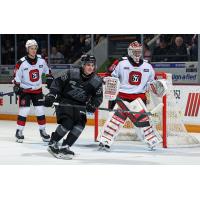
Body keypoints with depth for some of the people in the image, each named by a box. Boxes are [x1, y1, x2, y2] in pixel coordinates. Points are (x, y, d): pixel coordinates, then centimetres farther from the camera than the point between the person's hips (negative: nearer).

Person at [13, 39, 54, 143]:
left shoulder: (41, 60, -4)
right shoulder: (21, 63, -17)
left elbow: (46, 70, 14)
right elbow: (16, 76, -10)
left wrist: (49, 79, 9)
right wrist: (16, 87, -19)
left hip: (37, 90, 4)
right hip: (25, 90, -4)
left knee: (40, 110, 3)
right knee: (24, 110, -11)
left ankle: (42, 130, 15)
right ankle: (19, 131, -1)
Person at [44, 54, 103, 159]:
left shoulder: (97, 81, -5)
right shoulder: (72, 73, -13)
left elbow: (98, 97, 1)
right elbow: (58, 82, -6)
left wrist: (92, 104, -18)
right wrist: (51, 95, -15)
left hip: (80, 105, 4)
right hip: (64, 102, -4)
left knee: (80, 124, -16)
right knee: (67, 123, -22)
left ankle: (65, 147, -8)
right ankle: (52, 144, -4)